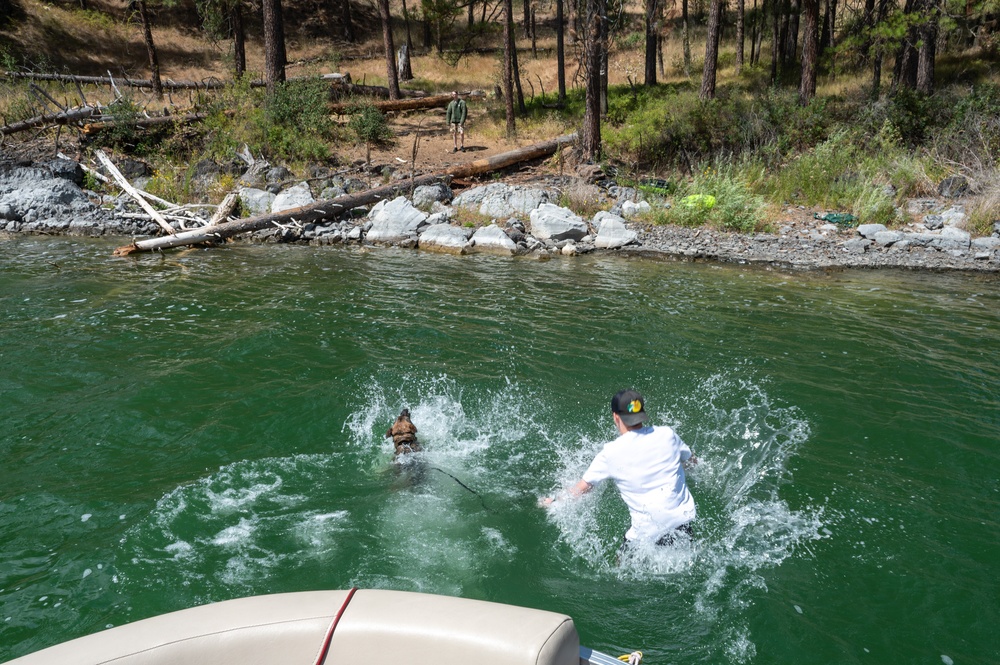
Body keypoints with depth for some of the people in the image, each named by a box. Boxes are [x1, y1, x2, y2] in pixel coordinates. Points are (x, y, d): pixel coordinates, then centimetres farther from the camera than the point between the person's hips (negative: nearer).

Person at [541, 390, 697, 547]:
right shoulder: (667, 434, -6)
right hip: (683, 516, 4)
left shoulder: (611, 453, -12)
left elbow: (583, 487, -2)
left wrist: (553, 501, 16)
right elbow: (691, 461, 15)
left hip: (649, 528, -3)